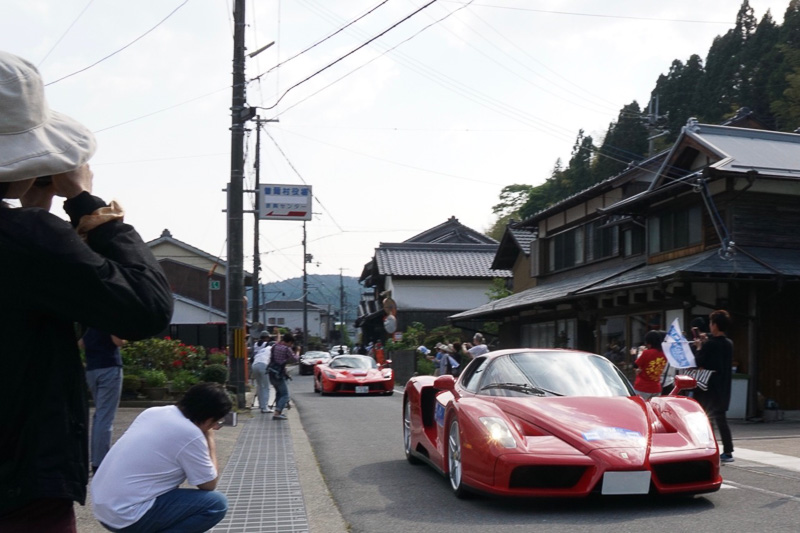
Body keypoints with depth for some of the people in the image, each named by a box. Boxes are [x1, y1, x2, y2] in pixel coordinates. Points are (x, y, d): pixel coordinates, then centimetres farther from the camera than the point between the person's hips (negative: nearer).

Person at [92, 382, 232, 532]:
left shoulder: (152, 412, 7)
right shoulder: (190, 435, -15)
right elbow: (209, 484, -3)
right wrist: (210, 439, 5)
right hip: (128, 516, -9)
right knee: (216, 504, -7)